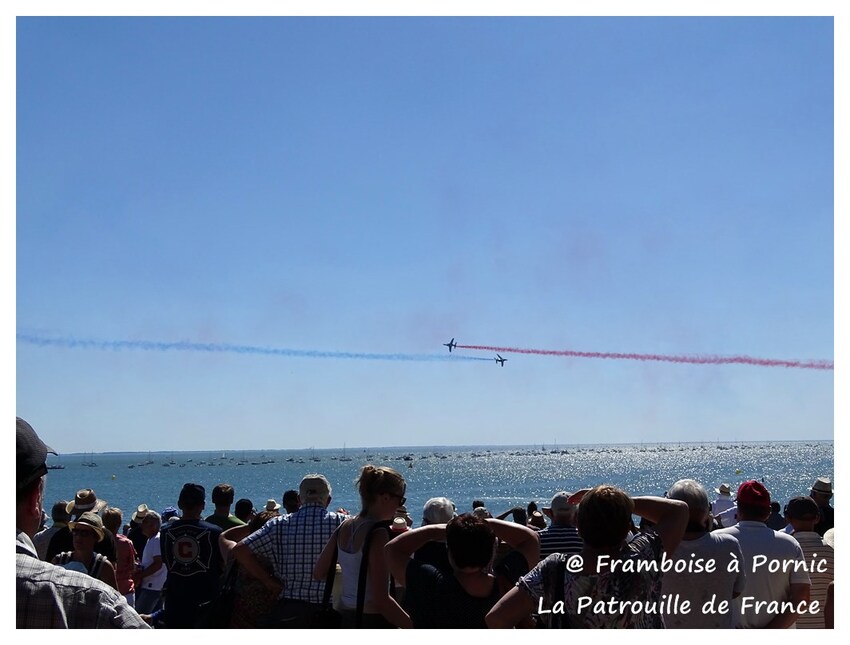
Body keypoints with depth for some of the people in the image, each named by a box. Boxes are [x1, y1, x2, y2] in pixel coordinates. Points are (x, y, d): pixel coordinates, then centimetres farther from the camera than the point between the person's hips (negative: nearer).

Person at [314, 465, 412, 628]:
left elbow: (318, 573, 13)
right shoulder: (378, 533, -18)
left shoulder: (345, 527, 5)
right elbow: (381, 600, -21)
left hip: (347, 618, 8)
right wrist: (414, 626, -15)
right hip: (374, 620, -8)